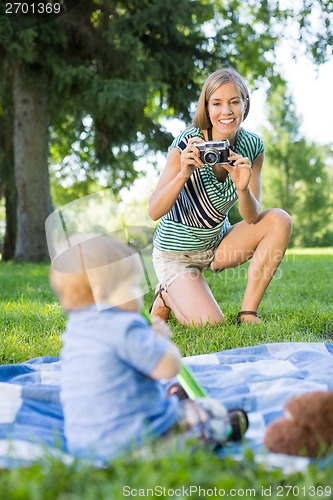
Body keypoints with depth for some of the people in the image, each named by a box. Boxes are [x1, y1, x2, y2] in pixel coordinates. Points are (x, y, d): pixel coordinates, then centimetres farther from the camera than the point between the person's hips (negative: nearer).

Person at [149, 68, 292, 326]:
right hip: (176, 254, -5)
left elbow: (252, 218, -13)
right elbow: (154, 212, -25)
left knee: (279, 220, -16)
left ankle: (248, 312, -9)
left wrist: (243, 188, -34)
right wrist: (183, 174, -41)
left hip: (218, 244, 5)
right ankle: (168, 294, 13)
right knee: (210, 324, -21)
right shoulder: (188, 144, -22)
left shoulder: (252, 146, -10)